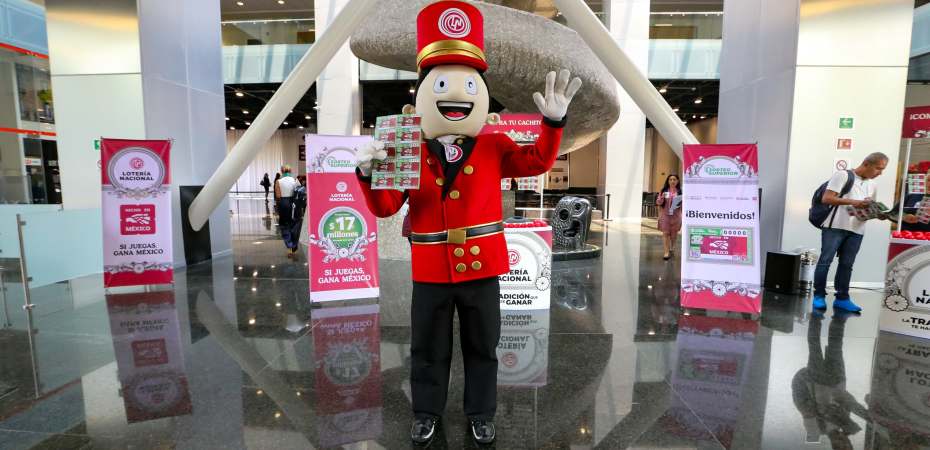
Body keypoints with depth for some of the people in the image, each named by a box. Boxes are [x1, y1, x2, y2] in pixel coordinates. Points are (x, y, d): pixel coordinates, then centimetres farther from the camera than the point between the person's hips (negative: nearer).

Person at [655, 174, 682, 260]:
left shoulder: (680, 191, 2)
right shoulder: (664, 191, 3)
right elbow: (658, 203, 4)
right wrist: (661, 199, -14)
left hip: (676, 216, 1)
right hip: (665, 215, 0)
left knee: (674, 234, 11)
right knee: (665, 233, -4)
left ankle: (671, 248, 34)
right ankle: (667, 252, -2)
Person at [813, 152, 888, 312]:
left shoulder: (872, 185, 19)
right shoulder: (843, 175, -1)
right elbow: (826, 198, -10)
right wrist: (852, 201, -17)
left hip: (856, 231, 6)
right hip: (835, 226, -6)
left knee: (847, 265, 6)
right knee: (825, 261, -5)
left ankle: (842, 298, 11)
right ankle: (819, 296, 1)